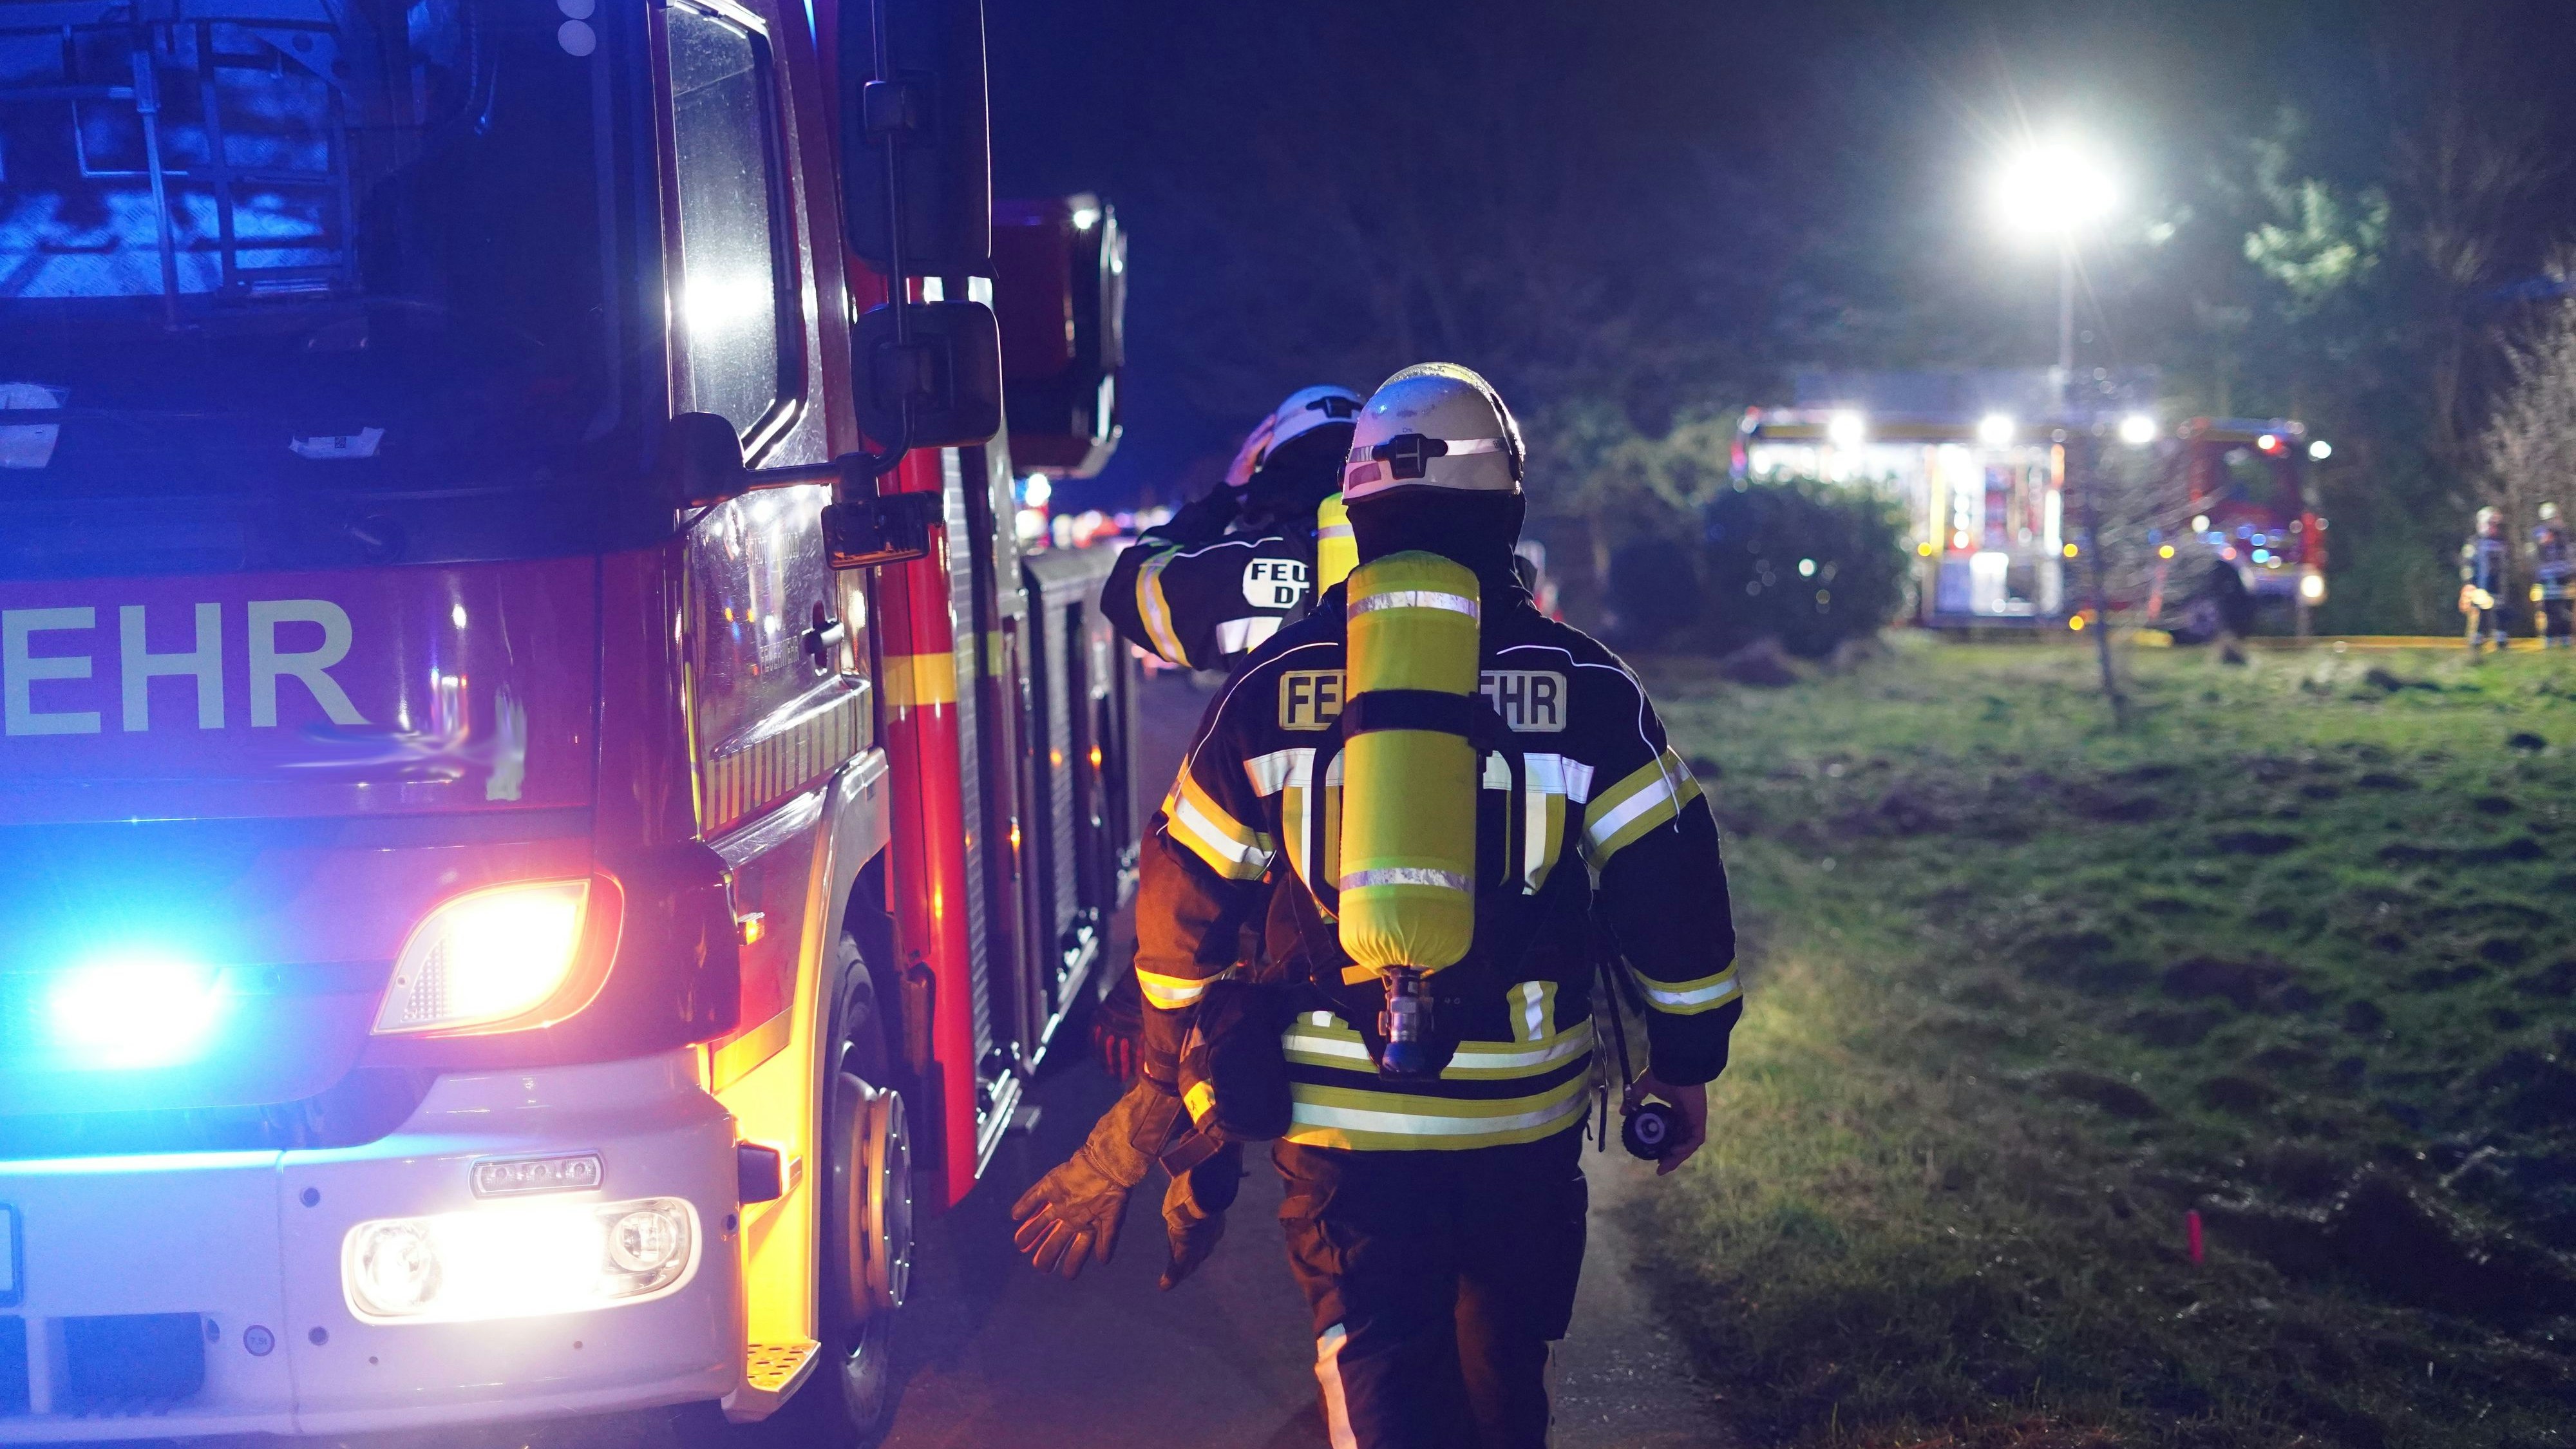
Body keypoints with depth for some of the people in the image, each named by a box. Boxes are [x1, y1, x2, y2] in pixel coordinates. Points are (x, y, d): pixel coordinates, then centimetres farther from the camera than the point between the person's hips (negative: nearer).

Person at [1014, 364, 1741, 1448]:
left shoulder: (1271, 686, 2)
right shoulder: (1581, 684, -2)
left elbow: (1181, 909, 9)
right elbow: (1671, 888, -1)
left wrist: (1176, 1073, 23)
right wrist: (1687, 1062, 12)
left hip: (1336, 1121, 0)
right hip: (1522, 1114, 1)